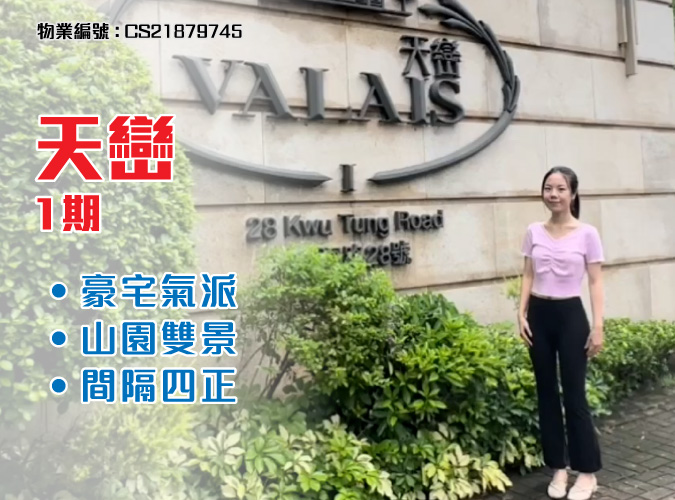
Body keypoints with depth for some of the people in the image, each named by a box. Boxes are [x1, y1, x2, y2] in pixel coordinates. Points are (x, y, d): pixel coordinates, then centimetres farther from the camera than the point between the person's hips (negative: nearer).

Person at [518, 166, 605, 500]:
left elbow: (595, 282, -4)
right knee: (547, 393, 9)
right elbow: (528, 277, 8)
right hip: (539, 315, 4)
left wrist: (597, 326, -9)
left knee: (574, 394, 1)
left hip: (570, 315, -3)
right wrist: (522, 314, -1)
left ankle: (587, 472, 18)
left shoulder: (587, 234, -4)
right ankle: (558, 467, 22)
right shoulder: (534, 232, 5)